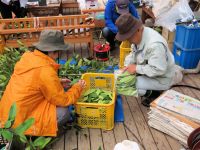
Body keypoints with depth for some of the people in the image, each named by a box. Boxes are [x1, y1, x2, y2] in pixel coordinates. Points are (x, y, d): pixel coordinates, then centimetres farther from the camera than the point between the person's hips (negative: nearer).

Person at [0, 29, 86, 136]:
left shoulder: (27, 57, -1)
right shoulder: (45, 71, -25)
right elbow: (64, 100, -14)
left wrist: (57, 83, 12)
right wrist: (78, 87, 2)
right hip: (18, 123, -8)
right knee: (63, 112, -12)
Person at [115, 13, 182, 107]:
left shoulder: (155, 45, -36)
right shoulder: (138, 35, -8)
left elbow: (158, 70, -34)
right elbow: (134, 54, 6)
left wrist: (136, 68, -27)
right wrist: (127, 66, -10)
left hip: (162, 77, -9)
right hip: (149, 70, 9)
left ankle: (155, 94, 3)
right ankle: (151, 91, 14)